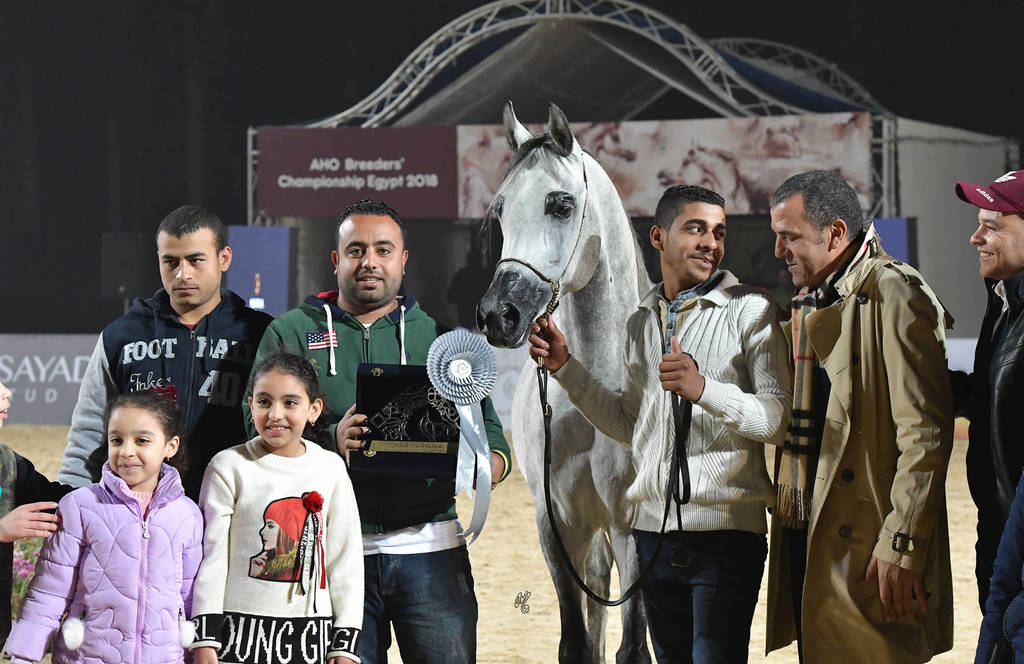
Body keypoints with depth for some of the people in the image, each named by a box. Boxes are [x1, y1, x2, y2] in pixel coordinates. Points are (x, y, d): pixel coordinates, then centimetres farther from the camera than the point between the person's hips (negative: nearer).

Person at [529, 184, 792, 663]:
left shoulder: (750, 311, -3)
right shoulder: (642, 322, 16)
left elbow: (781, 419, -10)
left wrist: (704, 390, -25)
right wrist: (564, 368, 13)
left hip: (726, 529, -6)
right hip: (654, 529, 6)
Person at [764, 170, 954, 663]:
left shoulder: (895, 295, -11)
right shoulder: (808, 305, 19)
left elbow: (926, 432, -16)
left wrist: (901, 547, -19)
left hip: (865, 546, -9)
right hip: (807, 539, 9)